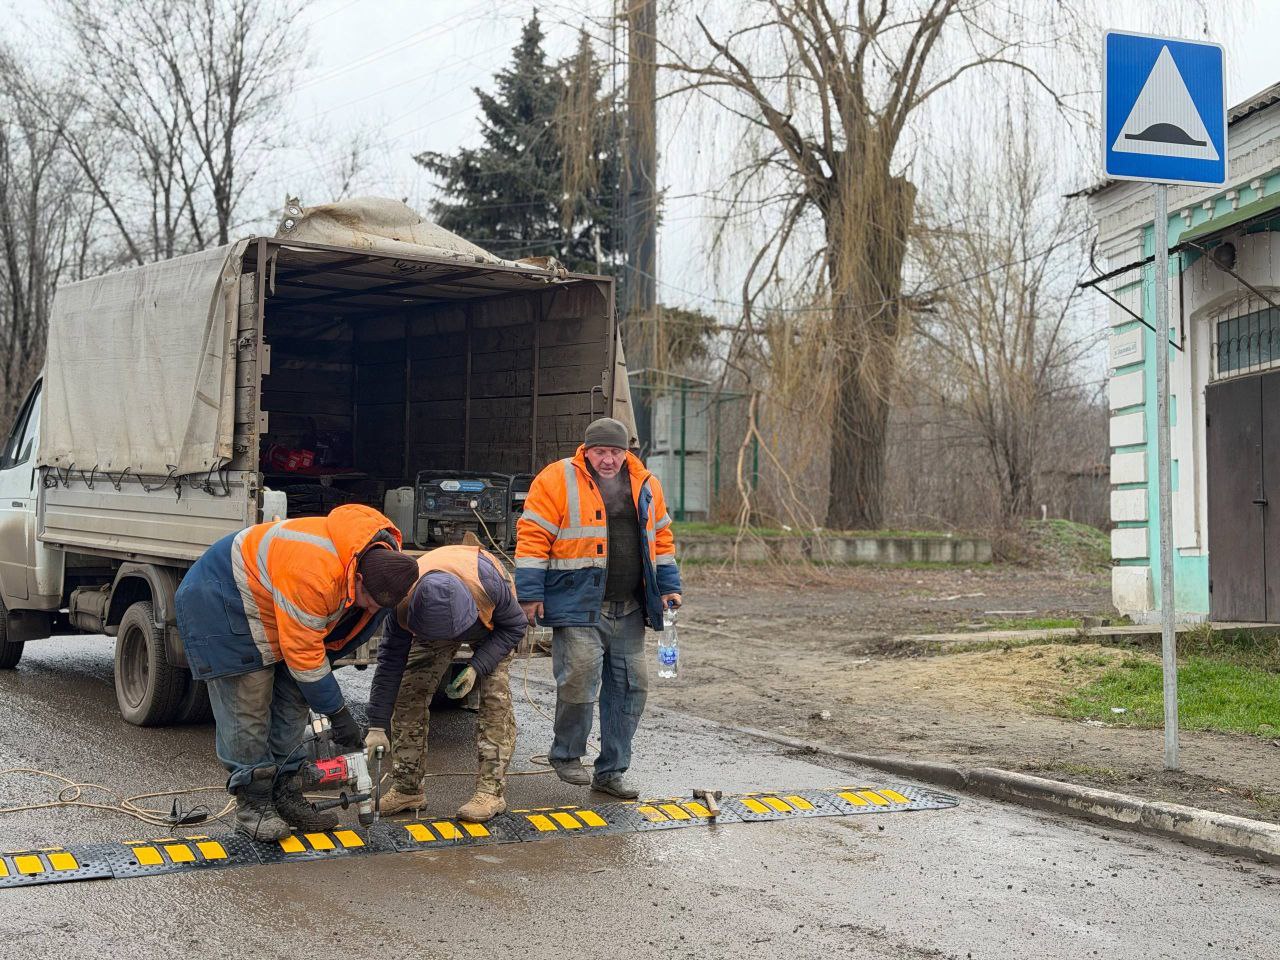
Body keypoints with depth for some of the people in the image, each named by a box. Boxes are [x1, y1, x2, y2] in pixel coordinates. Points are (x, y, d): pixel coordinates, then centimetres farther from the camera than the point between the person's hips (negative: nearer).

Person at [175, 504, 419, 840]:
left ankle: (285, 795, 14)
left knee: (291, 707, 7)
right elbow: (303, 654, -32)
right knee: (247, 711, -11)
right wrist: (338, 713, -23)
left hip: (268, 607, 9)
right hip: (220, 603, -9)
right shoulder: (313, 573, -41)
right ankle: (253, 806, -3)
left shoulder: (382, 559, -13)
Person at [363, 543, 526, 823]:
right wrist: (377, 726, -26)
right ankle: (407, 788, 3)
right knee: (409, 694, -7)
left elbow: (514, 627, -23)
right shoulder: (404, 602, -37)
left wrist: (476, 668, -34)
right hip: (432, 622, 3)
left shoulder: (489, 583, -44)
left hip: (492, 624, -2)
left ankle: (491, 791, -16)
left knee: (495, 697, -19)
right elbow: (390, 662, -25)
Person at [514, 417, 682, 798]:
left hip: (628, 610, 6)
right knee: (579, 680, -14)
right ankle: (566, 754, 11)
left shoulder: (644, 484, 11)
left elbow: (660, 538, 21)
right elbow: (533, 537, -7)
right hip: (578, 607, -5)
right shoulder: (557, 480, -5)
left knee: (630, 686, 6)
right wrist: (530, 594, -11)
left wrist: (668, 587, 16)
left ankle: (611, 771, 17)